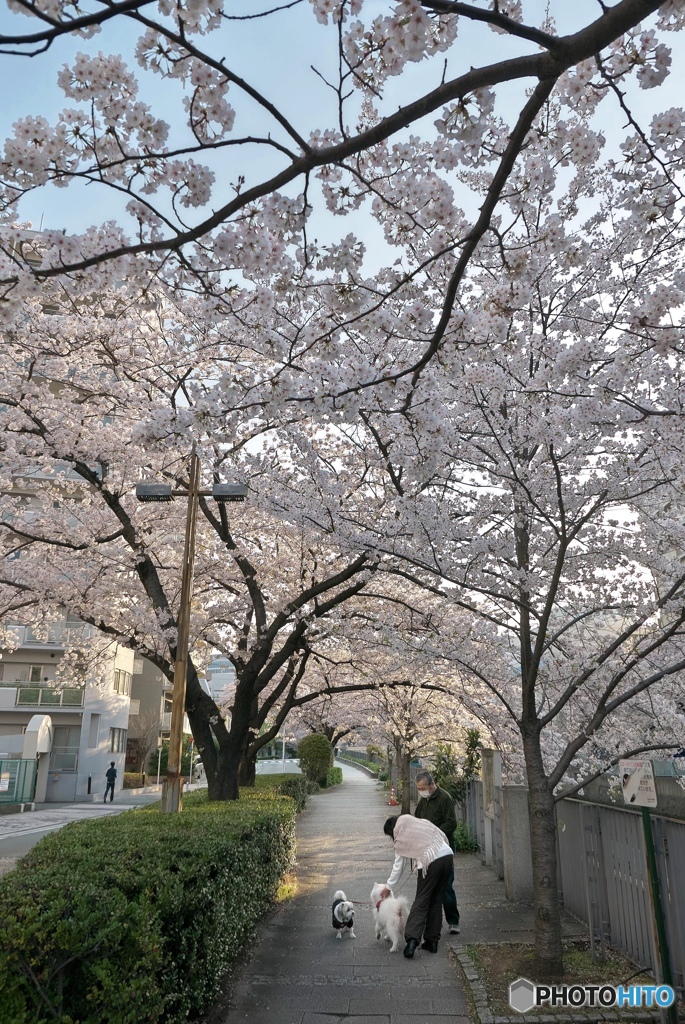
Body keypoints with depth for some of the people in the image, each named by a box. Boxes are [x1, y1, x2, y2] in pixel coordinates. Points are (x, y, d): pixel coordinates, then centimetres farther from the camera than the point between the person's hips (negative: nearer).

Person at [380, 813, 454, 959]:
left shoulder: (401, 840, 9)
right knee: (436, 900, 15)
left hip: (430, 862, -5)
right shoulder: (422, 823, 18)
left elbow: (398, 866, 13)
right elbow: (443, 836, 17)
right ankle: (432, 941, 18)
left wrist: (388, 887, 25)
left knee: (421, 901, 4)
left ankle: (412, 939, -10)